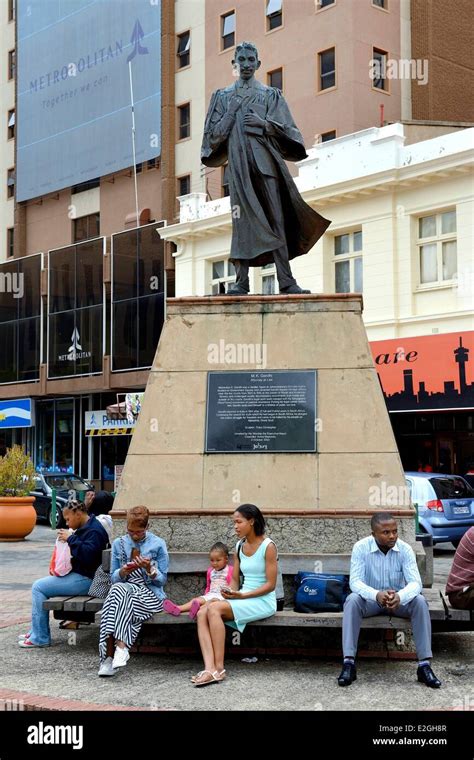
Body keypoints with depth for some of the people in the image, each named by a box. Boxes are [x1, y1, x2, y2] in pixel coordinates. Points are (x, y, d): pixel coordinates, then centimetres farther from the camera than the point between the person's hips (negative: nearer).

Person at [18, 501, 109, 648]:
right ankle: (36, 632, 19)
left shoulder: (94, 531, -17)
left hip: (85, 579, -11)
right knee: (39, 585, 17)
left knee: (38, 587, -10)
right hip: (78, 574, 11)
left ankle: (40, 638, -6)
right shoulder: (84, 528, 16)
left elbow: (87, 554, -30)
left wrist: (71, 538, -22)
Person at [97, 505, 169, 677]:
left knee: (118, 593, -33)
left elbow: (162, 580, 4)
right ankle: (120, 648, -39)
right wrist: (123, 572, -10)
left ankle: (110, 655, -38)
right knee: (118, 589, -34)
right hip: (124, 589, 3)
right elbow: (114, 578, 12)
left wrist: (150, 569, -16)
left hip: (150, 594, -3)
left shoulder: (158, 545, 3)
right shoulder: (118, 544, 11)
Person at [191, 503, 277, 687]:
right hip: (242, 599, 7)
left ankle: (219, 668, -24)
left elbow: (270, 584, -12)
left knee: (214, 608, -28)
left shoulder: (268, 546, -9)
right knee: (202, 613, -20)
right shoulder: (240, 546, 13)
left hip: (263, 601, -7)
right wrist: (231, 592, -8)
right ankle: (210, 669, -33)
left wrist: (242, 595, -19)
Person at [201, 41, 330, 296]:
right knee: (242, 220, -5)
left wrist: (264, 123, -9)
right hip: (238, 163, 0)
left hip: (265, 161, 0)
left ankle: (286, 281, -10)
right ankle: (241, 281, -6)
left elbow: (286, 130, 8)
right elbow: (214, 134, 9)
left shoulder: (270, 95, 15)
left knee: (275, 220, -7)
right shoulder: (223, 96, 17)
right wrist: (232, 111, -2)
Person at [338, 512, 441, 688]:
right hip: (371, 599, -1)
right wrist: (377, 594, -44)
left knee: (420, 601, -29)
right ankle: (348, 663, -33)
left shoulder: (405, 549, -13)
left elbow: (415, 582, -22)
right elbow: (355, 581, -23)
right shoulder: (361, 548, -16)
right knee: (352, 600, -32)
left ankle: (424, 665, -26)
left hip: (399, 599, 1)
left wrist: (399, 597, -45)